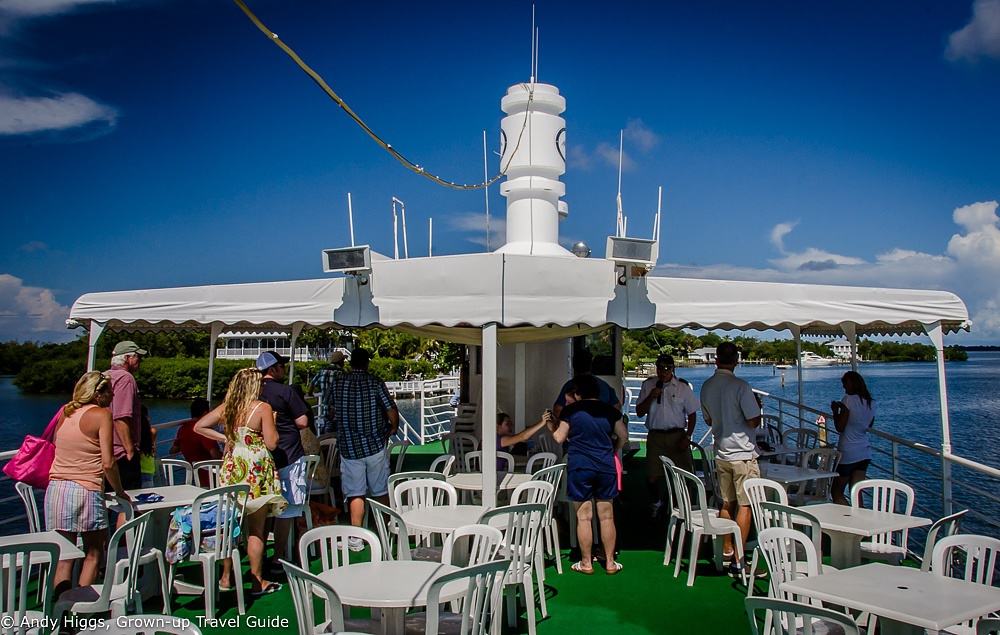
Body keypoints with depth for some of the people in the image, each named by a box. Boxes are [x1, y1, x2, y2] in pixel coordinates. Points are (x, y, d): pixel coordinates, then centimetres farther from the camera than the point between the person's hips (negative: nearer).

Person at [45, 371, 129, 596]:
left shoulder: (65, 412, 11)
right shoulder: (102, 414, -7)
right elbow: (108, 463, -11)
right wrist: (120, 492, 3)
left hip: (56, 489, 5)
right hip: (86, 491, -5)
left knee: (64, 556, 10)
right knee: (94, 553, 11)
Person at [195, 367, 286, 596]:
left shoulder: (227, 407, 3)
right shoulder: (262, 408, -12)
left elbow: (199, 427, 10)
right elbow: (272, 444, -13)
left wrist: (226, 438, 10)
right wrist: (273, 422, 3)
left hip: (231, 470, 5)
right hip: (257, 472, -5)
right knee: (256, 531, 2)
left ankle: (226, 578, 23)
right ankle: (257, 582, 10)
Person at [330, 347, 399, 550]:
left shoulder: (338, 383, 0)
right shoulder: (375, 383, -6)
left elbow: (334, 411, 11)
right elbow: (392, 411, -9)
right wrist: (392, 429, 10)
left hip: (348, 447, 1)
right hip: (375, 444, -1)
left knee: (355, 493, 5)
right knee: (380, 492, 12)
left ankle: (356, 538, 2)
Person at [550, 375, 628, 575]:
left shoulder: (571, 410, -4)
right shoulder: (610, 411, 4)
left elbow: (559, 438, 0)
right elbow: (623, 436, 10)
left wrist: (552, 426, 19)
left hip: (579, 467, -2)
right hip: (606, 468, 3)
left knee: (584, 517, 5)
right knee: (607, 516, 10)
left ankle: (586, 563, 12)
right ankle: (610, 562, 16)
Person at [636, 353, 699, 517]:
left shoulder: (683, 386, 0)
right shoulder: (648, 385, 2)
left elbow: (692, 414, 4)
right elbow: (639, 412, 2)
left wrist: (687, 437, -4)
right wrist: (651, 397, -13)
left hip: (677, 435, -1)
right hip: (655, 435, 1)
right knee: (651, 476, 4)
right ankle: (657, 503, 32)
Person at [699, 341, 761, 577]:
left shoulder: (706, 387, 5)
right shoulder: (740, 386, -16)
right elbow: (754, 421, -14)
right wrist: (757, 405, 4)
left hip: (721, 453, 6)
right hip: (743, 454, -6)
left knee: (727, 503, 16)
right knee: (745, 505, -1)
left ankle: (726, 551, 24)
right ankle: (739, 560, 0)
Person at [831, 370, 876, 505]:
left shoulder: (849, 399, -14)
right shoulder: (871, 403, 7)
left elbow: (840, 427, -15)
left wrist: (835, 411, 1)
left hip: (848, 453, -7)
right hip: (864, 453, 7)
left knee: (837, 493, 4)